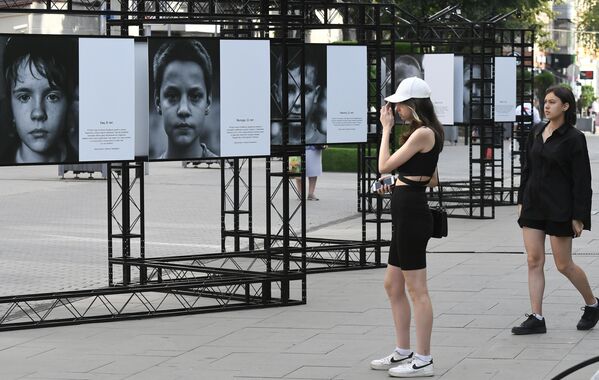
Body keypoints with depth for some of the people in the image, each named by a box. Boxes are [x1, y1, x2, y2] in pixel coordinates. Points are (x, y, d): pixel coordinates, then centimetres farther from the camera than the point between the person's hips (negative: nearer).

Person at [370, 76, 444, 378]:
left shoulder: (423, 133, -15)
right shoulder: (425, 133, 16)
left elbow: (385, 165, -14)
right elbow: (432, 180, 23)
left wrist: (386, 128, -5)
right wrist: (398, 183, 17)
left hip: (411, 213, -11)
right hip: (406, 213, 11)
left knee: (416, 289, -4)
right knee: (392, 285, 16)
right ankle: (403, 352, 24)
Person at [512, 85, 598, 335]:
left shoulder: (573, 138, -9)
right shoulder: (536, 133, 9)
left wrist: (579, 216, -12)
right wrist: (521, 201, 12)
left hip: (559, 208, -6)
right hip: (533, 206, 6)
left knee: (563, 265, 1)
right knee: (534, 261, 1)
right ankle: (536, 319, 3)